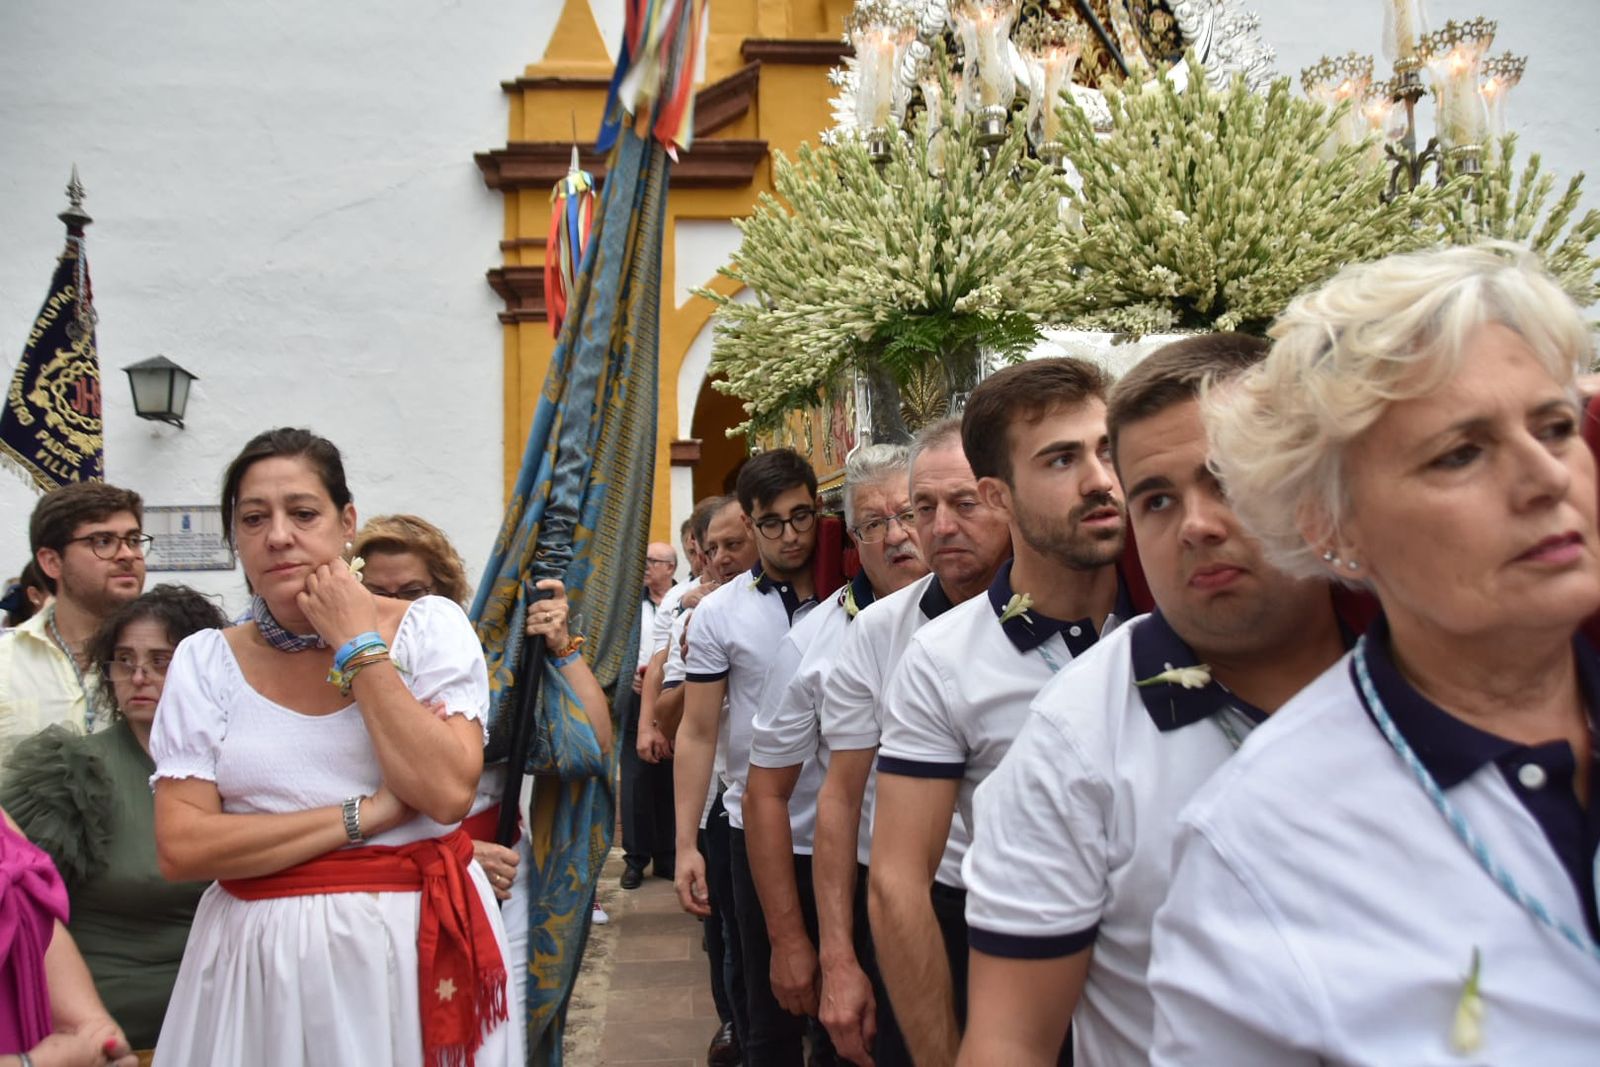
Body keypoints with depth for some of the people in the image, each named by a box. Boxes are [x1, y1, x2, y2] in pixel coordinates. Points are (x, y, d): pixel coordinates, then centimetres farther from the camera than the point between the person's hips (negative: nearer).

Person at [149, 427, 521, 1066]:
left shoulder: (429, 626, -5)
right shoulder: (205, 661, 0)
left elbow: (447, 794, -18)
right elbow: (180, 848, -9)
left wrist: (358, 647, -15)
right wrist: (364, 815, -15)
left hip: (417, 943, -1)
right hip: (261, 955, 1)